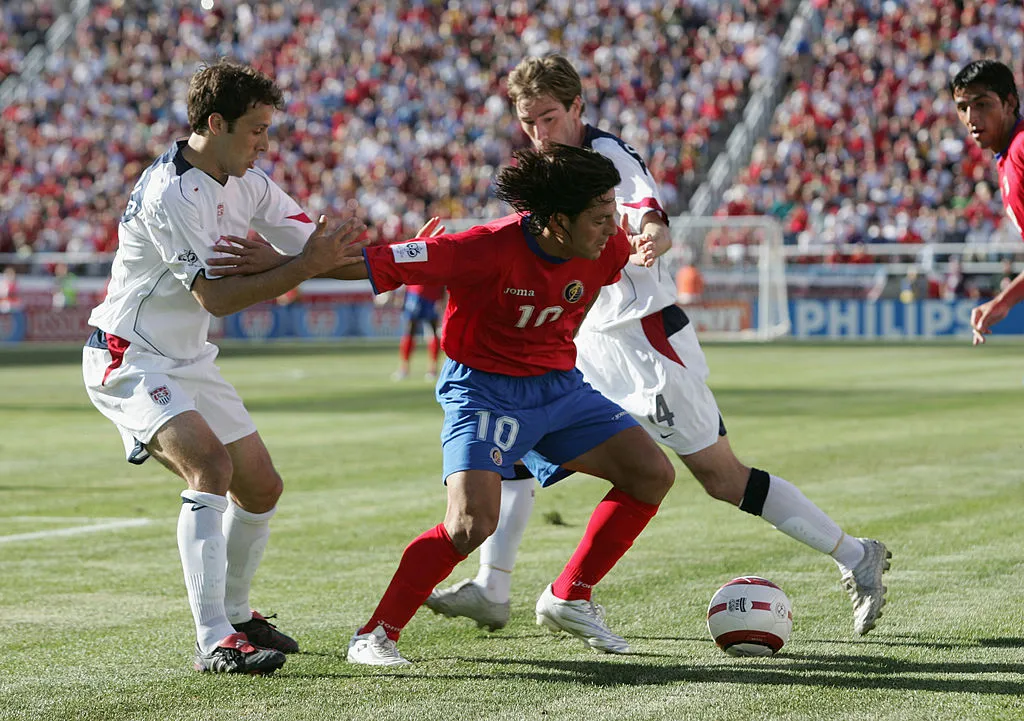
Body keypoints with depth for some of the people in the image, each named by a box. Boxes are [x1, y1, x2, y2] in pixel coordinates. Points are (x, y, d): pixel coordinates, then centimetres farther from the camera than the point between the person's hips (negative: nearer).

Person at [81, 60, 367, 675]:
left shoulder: (248, 184, 4)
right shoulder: (170, 194, -23)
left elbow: (323, 250, 6)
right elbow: (216, 297, -27)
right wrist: (305, 266, -29)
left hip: (189, 363, 9)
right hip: (129, 362, -9)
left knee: (261, 487, 12)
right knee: (210, 463, -29)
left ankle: (234, 614, 34)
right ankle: (214, 642, -32)